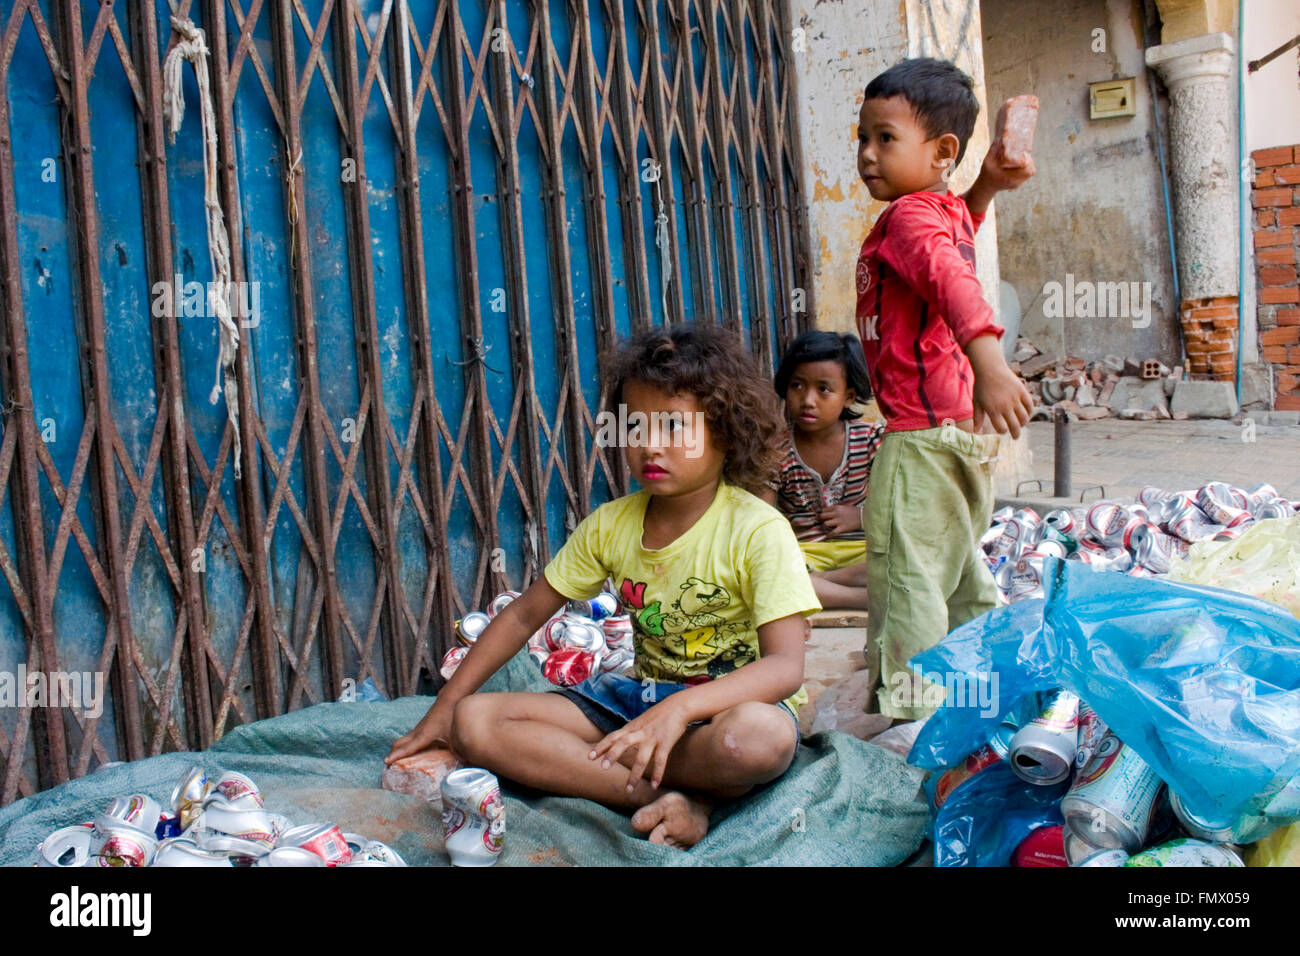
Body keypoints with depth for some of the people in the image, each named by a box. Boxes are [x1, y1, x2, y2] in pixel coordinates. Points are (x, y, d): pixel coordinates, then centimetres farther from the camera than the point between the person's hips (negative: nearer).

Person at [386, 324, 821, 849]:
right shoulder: (611, 524, -1)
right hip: (643, 694, 6)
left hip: (727, 704, -5)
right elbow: (525, 613, 8)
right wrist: (442, 709, 5)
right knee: (474, 721, -14)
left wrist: (680, 709, -42)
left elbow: (785, 667, -26)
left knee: (760, 735, -43)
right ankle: (668, 797, -22)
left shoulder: (758, 530, -17)